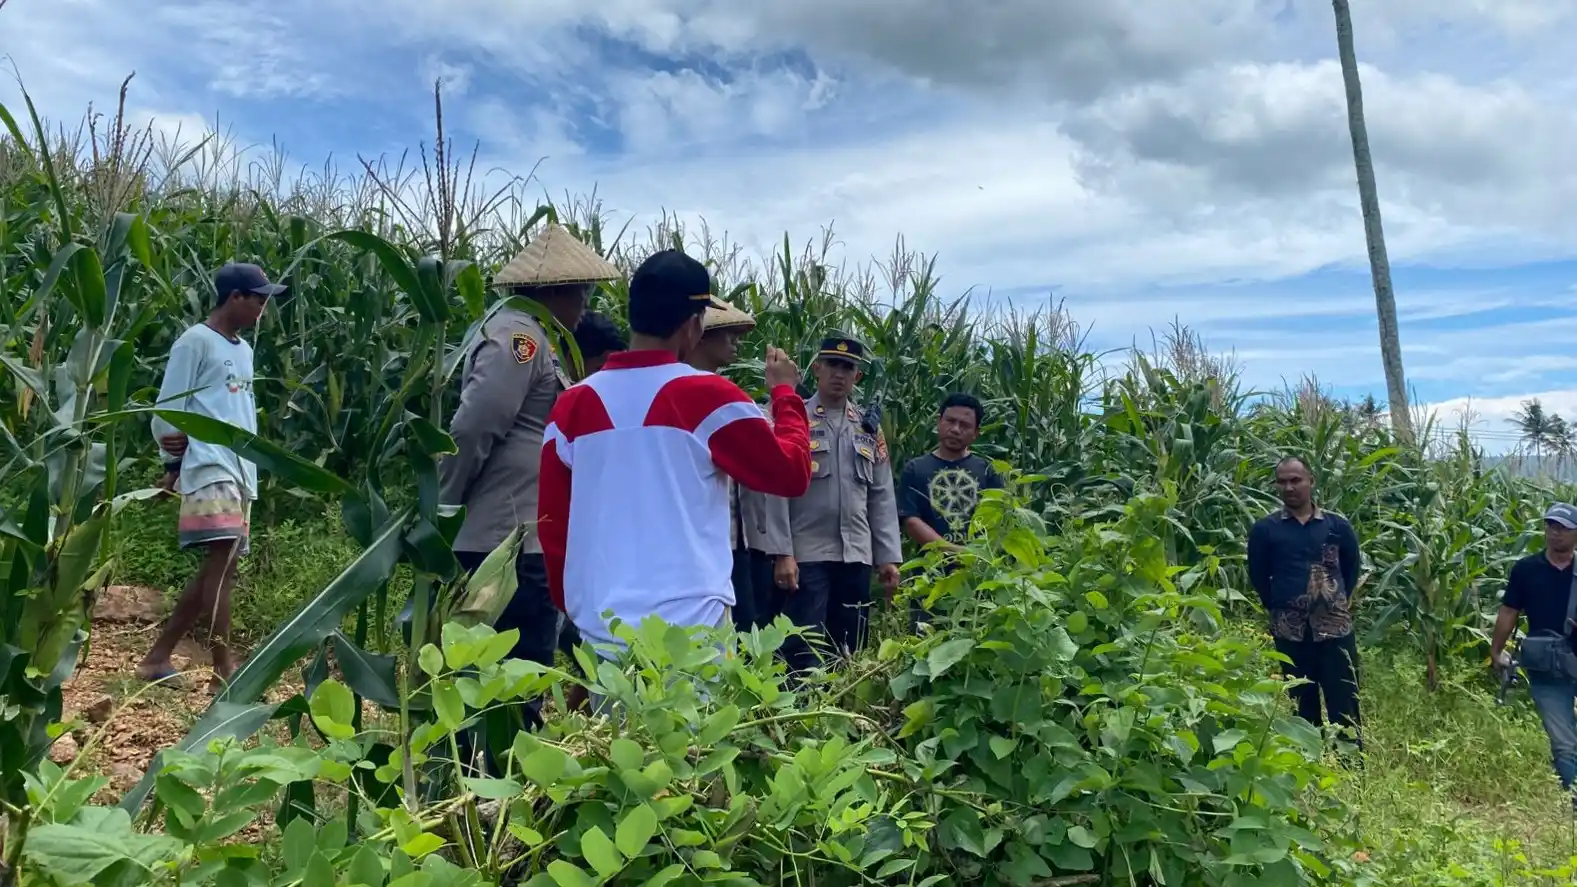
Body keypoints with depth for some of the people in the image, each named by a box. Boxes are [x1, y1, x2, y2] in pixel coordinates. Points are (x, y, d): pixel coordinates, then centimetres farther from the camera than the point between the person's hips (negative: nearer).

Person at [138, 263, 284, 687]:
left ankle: (157, 657, 18)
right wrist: (172, 463, -6)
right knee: (222, 559, -16)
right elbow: (168, 408, -5)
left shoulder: (243, 350, 22)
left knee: (219, 567, 8)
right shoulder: (196, 341, -2)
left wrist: (250, 469, 4)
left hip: (241, 470, 9)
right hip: (209, 466, -9)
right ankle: (224, 668, -16)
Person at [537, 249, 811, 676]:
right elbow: (792, 473, 1)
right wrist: (785, 393, 15)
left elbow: (551, 522, 9)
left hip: (601, 630, 4)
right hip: (690, 625, -4)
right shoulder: (710, 397, -8)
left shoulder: (571, 405, 3)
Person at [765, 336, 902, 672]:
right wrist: (782, 553, -13)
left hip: (857, 556, 5)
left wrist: (888, 556, 6)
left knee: (850, 650, 11)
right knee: (804, 651, -4)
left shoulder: (869, 429, 13)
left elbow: (882, 496, 12)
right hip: (806, 555, -4)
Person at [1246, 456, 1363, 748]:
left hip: (1335, 627, 0)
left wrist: (1339, 602, 11)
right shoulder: (1264, 529, 0)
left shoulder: (1337, 525, 4)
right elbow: (1258, 576, 8)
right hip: (1290, 630, 0)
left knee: (1344, 703, 2)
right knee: (1303, 704, 9)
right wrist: (1278, 607, 6)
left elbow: (1352, 568, 14)